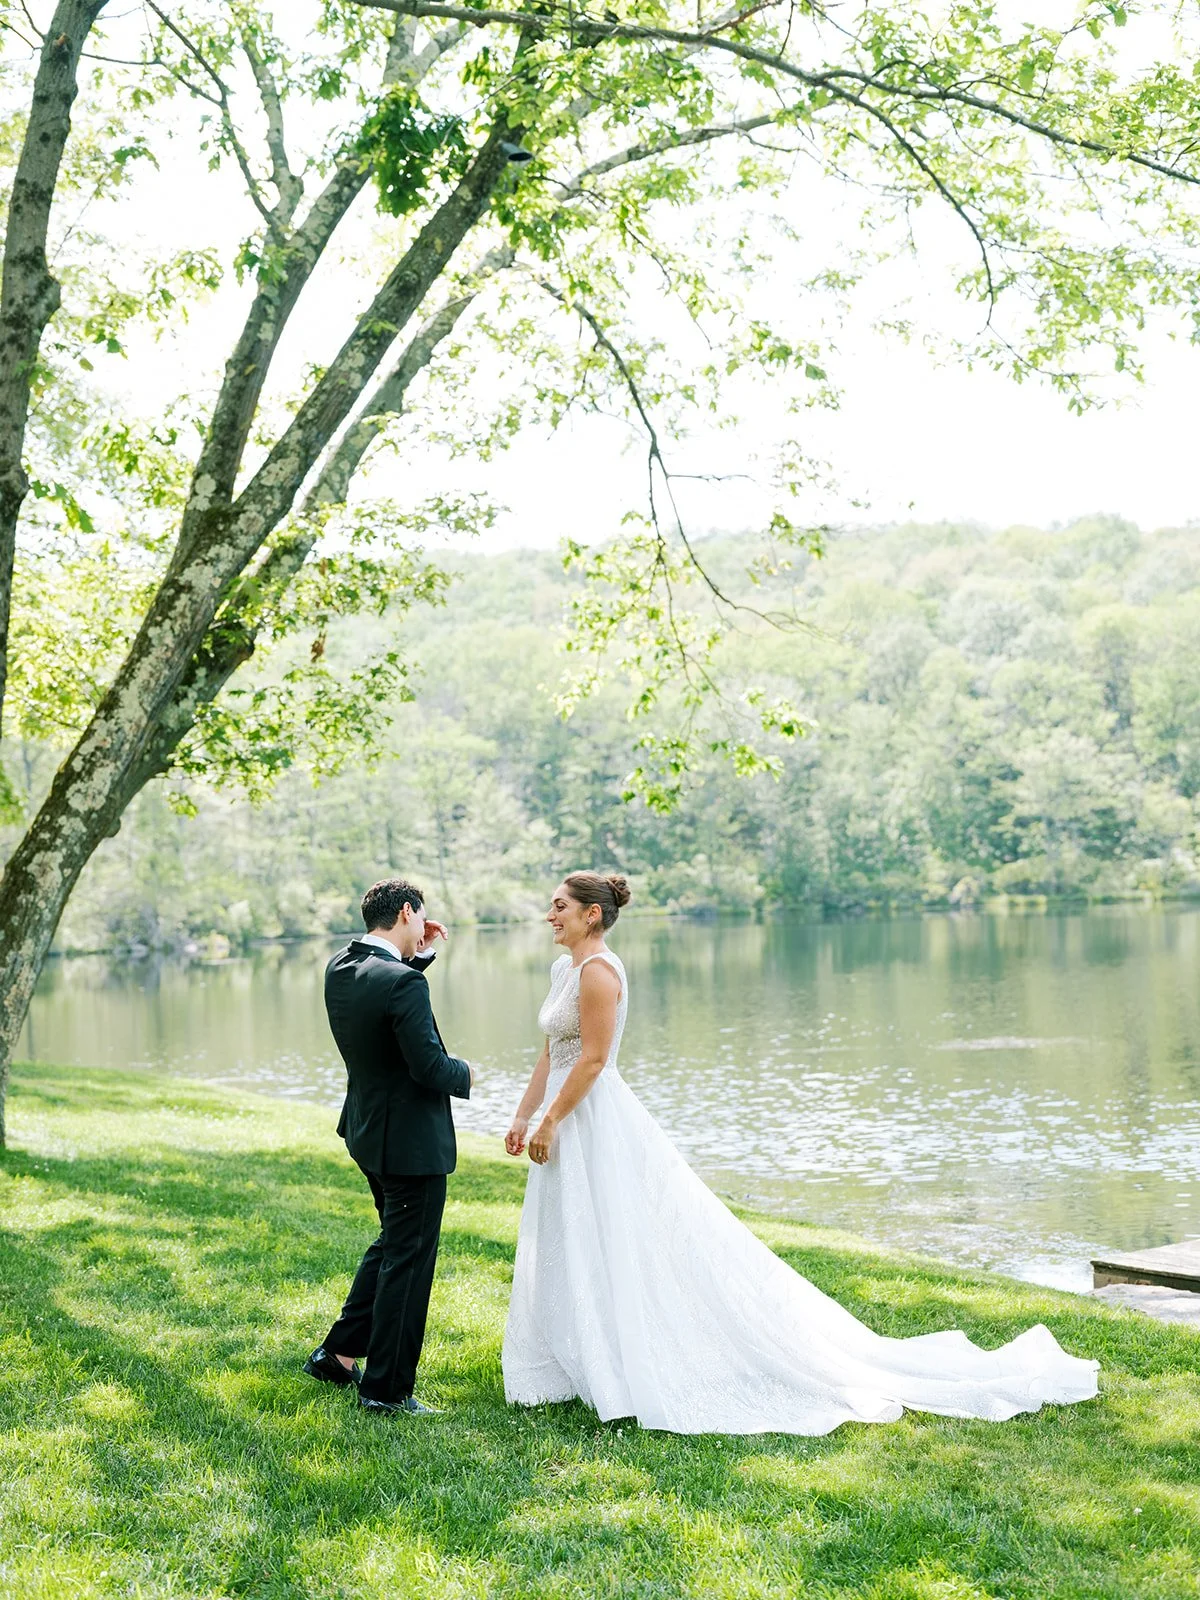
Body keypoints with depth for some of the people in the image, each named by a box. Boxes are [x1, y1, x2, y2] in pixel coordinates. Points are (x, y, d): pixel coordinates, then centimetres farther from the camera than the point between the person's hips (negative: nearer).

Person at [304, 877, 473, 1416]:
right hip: (412, 1139, -9)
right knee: (408, 1260, 3)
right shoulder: (403, 984, -25)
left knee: (392, 1244, 25)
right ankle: (386, 1387, 13)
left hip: (369, 1130, 9)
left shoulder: (340, 968, 1)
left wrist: (419, 954, 10)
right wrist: (464, 1073, -5)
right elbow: (431, 1067, -25)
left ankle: (338, 1355, 30)